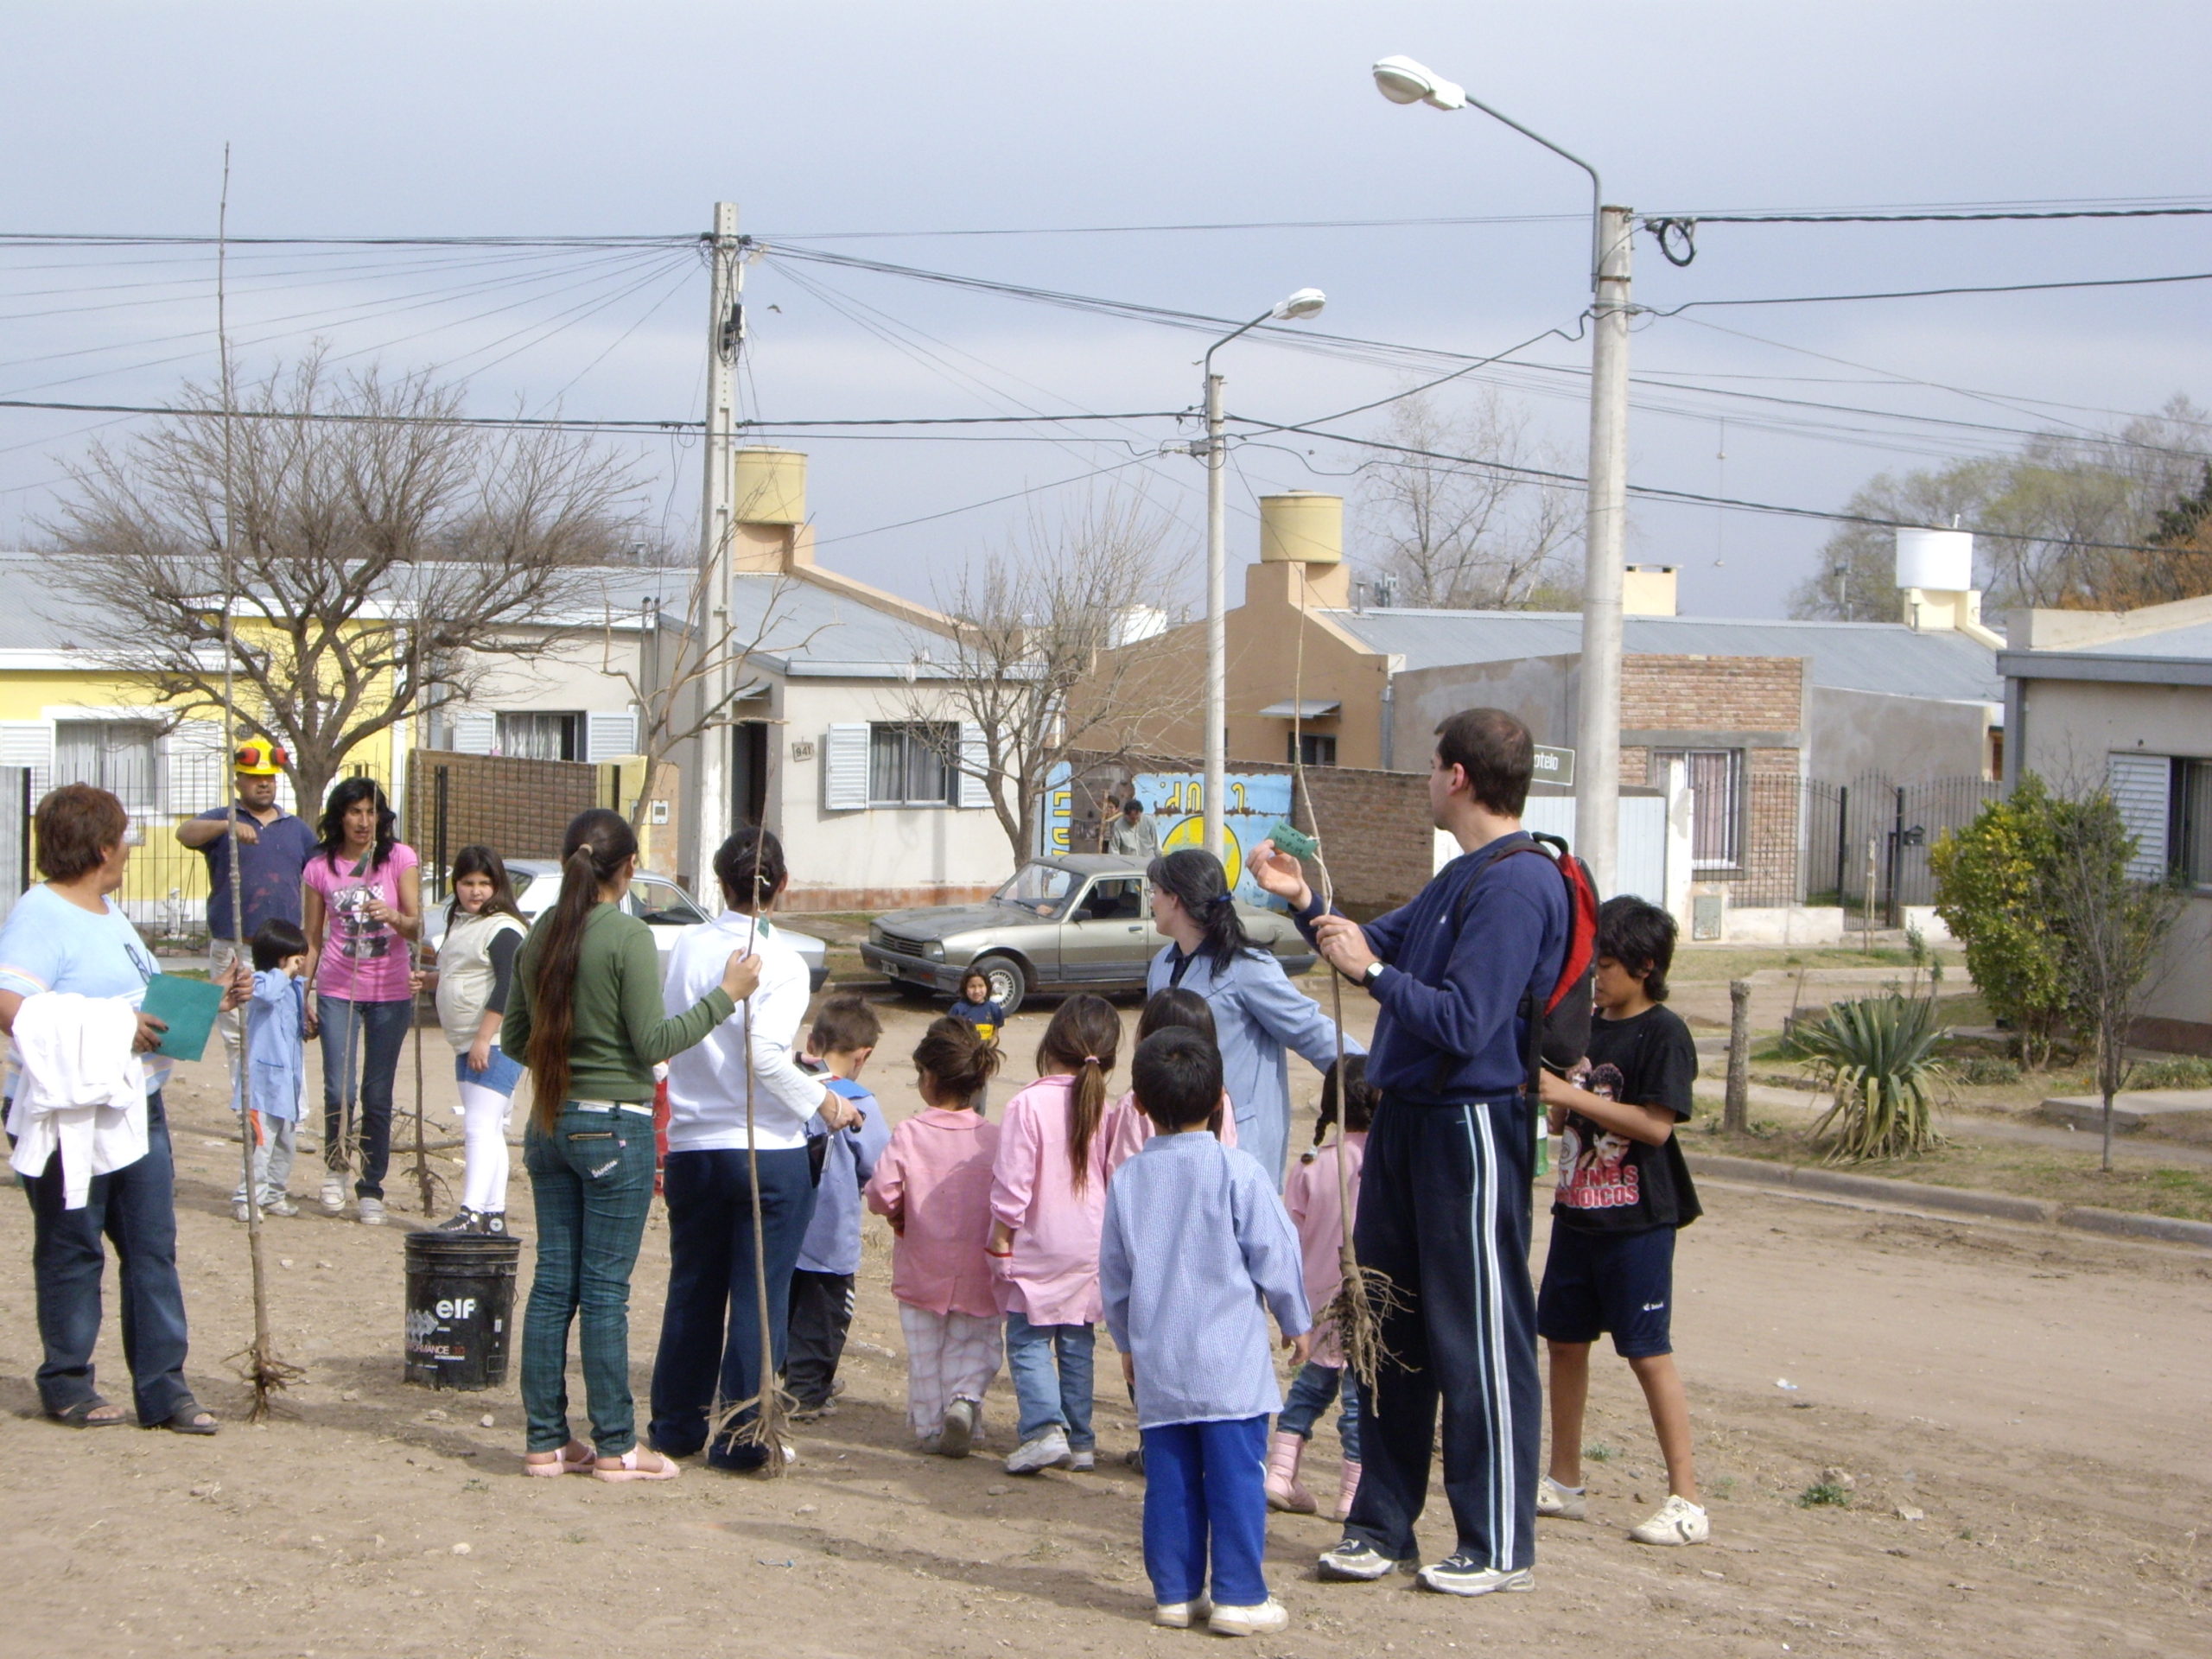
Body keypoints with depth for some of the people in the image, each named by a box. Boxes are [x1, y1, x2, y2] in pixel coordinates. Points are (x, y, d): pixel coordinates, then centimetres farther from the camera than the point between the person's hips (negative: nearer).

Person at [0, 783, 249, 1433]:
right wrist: (115, 1029, -24)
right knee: (72, 1250, 4)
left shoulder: (108, 911, 16)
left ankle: (162, 1389, 9)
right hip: (72, 1115, -9)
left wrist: (212, 999, 11)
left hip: (135, 1106, 9)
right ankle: (66, 1384, 18)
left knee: (153, 1245, 6)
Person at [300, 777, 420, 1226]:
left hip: (390, 991, 0)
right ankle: (335, 1168, 16)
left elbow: (416, 929, -7)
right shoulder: (320, 867, 3)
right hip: (337, 990, 0)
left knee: (378, 1095, 3)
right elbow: (313, 939, 10)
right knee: (339, 1092, -10)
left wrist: (393, 916, -28)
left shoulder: (400, 858, -1)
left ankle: (371, 1190, 13)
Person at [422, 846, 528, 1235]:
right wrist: (428, 977, 13)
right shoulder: (461, 923, 17)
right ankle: (494, 1214, 19)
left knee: (480, 1126, -17)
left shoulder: (503, 929, -13)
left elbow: (508, 987, -21)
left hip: (496, 1045, -10)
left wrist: (484, 1038, -24)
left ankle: (472, 1211, -23)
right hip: (467, 1044, 10)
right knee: (487, 1130, 13)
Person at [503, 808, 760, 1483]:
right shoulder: (628, 938, -13)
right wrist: (725, 995, -7)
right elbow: (654, 1042, -14)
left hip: (549, 1123, 6)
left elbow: (514, 1038, 12)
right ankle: (615, 1446, 6)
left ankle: (546, 1440, 14)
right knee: (604, 1288, -1)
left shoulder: (540, 935, 6)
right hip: (614, 1126, -6)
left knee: (553, 1280, 9)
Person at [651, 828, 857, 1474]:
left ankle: (677, 1425, 24)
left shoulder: (686, 948, 1)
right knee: (759, 1294, 4)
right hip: (769, 1151, -4)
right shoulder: (781, 960, -12)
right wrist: (822, 1100, -7)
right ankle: (741, 1437, 6)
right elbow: (765, 1054, -21)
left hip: (691, 1147, 4)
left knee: (692, 1288, 16)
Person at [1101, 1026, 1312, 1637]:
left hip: (1156, 1362, 4)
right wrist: (1296, 1323, 11)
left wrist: (1127, 1343, 26)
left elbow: (1113, 1272, 12)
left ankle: (1174, 1591, 14)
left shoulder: (1128, 1178, 5)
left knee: (1170, 1477, 9)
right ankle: (1240, 1597, 1)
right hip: (1228, 1360, -4)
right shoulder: (1236, 1169, -8)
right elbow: (1274, 1254, -4)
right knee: (1236, 1476, 0)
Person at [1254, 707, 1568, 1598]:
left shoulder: (1516, 885, -17)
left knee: (1478, 1339, -2)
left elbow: (1464, 1023, -23)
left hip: (1472, 1126, -10)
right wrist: (1305, 902, 14)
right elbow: (1383, 945, 27)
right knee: (1390, 1326, 13)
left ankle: (1499, 1545, 8)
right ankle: (1382, 1525, 23)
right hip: (1404, 1116, 10)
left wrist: (1372, 971, -16)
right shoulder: (1460, 878, 15)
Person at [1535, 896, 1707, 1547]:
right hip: (1576, 1211, 8)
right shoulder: (1584, 1029, 11)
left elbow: (1656, 1125, -20)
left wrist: (1571, 1096, -22)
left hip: (1637, 1221, -8)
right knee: (1563, 1341, 12)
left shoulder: (1663, 1034, -11)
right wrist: (1550, 1104, -2)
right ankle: (1564, 1484, 24)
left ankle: (1686, 1501, 0)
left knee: (1649, 1352, -6)